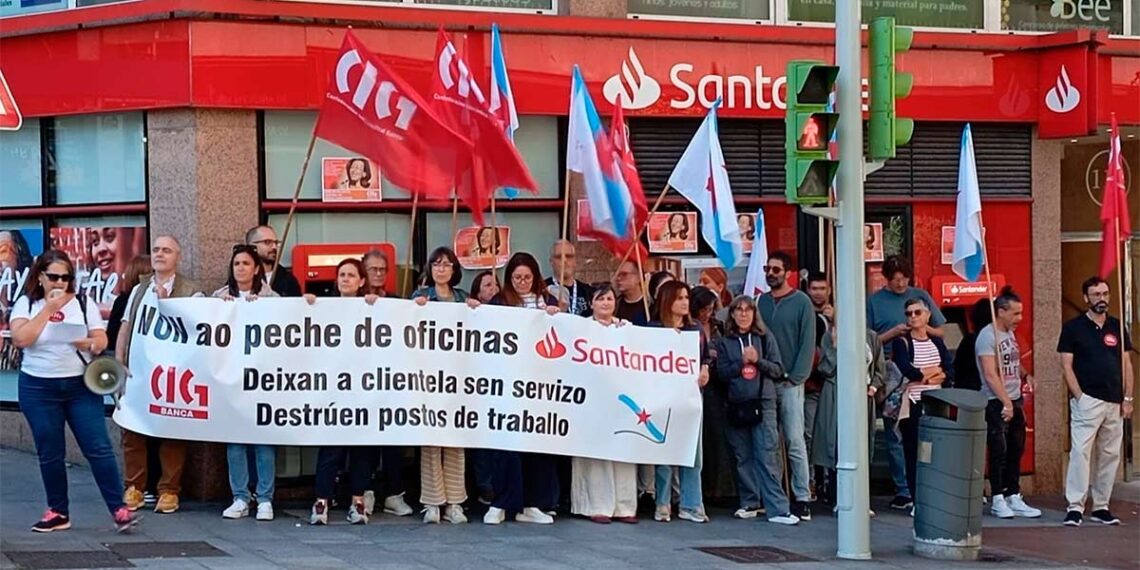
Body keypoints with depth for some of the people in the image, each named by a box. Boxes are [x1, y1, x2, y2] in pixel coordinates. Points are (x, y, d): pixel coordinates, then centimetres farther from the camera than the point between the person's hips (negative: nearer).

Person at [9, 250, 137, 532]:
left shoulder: (84, 304, 5)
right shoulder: (26, 305, 2)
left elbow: (102, 340, 3)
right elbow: (20, 339, -14)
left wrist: (89, 344, -20)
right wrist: (48, 309, -15)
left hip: (82, 385, 0)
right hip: (39, 389, 0)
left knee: (98, 448, -6)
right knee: (50, 454, 5)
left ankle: (119, 509, -6)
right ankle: (58, 512, 15)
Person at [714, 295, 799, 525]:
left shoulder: (765, 338, 9)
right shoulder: (724, 342, 10)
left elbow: (778, 369, 5)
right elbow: (722, 373, 1)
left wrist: (758, 360, -11)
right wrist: (742, 361, -12)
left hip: (764, 404, -2)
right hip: (736, 405, 2)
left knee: (767, 457, -9)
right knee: (743, 457, 5)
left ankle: (777, 509, -13)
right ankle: (749, 504, 14)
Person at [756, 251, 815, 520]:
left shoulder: (801, 302, 0)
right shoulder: (761, 302, 12)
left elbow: (807, 343, -4)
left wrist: (795, 377, -10)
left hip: (790, 384, -4)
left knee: (795, 441, -8)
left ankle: (802, 498, -7)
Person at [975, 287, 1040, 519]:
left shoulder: (1010, 333, 12)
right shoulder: (987, 336, -14)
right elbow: (991, 375, -19)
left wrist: (1025, 376, 7)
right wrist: (1006, 402, -22)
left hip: (1015, 401, 8)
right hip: (996, 403, -8)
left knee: (1015, 451, 10)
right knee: (999, 452, -4)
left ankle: (1013, 497, 16)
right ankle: (998, 500, 3)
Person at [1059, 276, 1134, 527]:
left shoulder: (1117, 327, 13)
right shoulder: (1073, 327, 0)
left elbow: (1126, 364, 14)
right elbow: (1066, 365, -3)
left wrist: (1127, 398, 6)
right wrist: (1078, 395, -11)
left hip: (1114, 403, 5)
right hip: (1087, 400, -5)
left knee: (1110, 455, 6)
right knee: (1080, 452, -13)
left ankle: (1101, 506, 14)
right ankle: (1075, 507, -12)